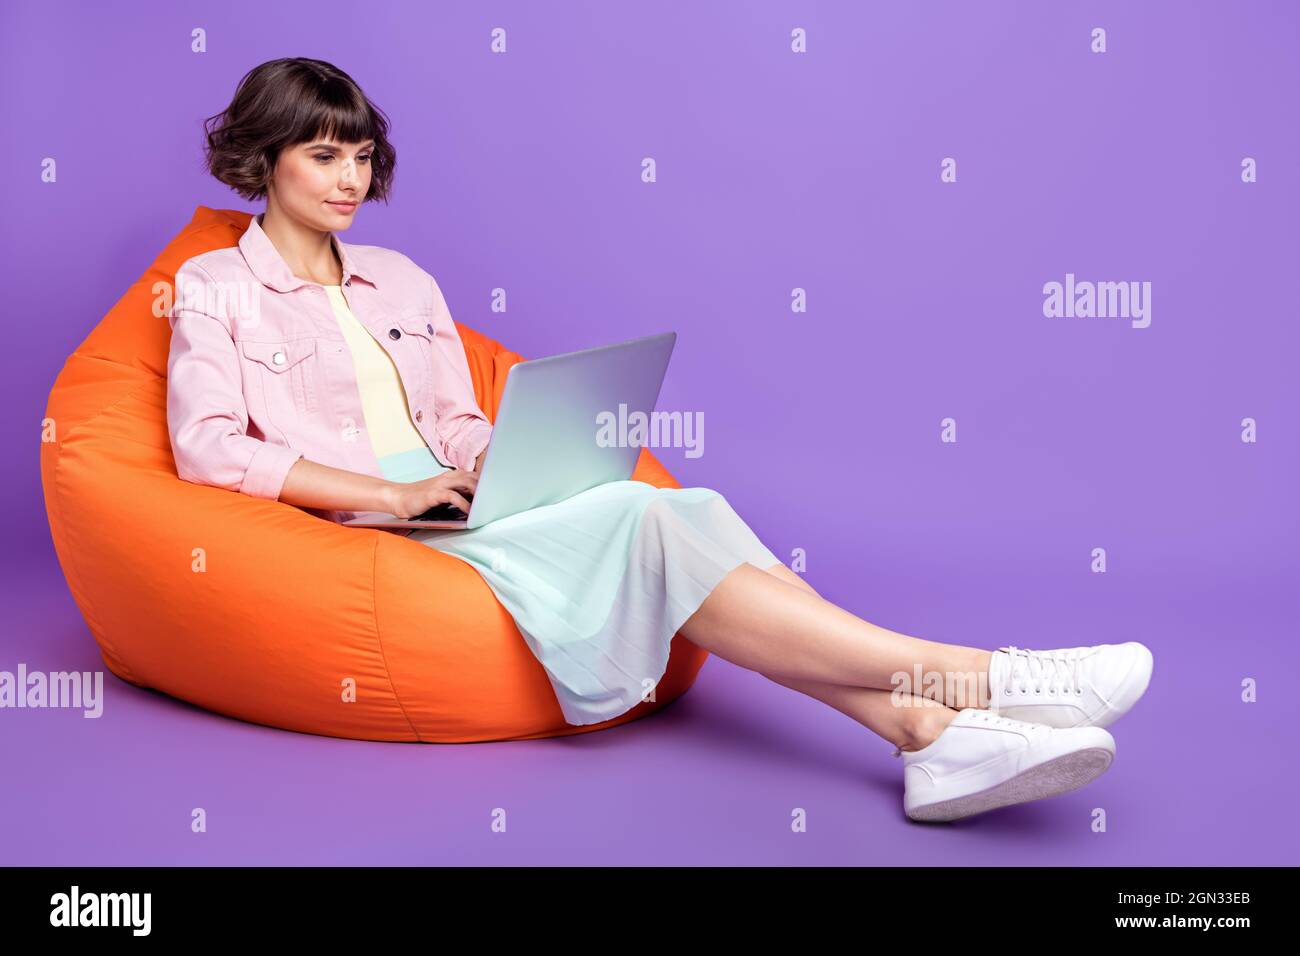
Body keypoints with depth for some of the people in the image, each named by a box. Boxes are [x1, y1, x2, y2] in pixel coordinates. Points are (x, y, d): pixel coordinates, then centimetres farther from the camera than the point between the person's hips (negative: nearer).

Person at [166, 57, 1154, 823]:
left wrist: (496, 469, -6)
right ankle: (979, 678, -35)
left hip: (465, 512, 6)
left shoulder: (402, 281, 22)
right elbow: (209, 448, -7)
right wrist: (394, 491, -15)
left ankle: (927, 726, -39)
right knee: (637, 521, -30)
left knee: (684, 514, -25)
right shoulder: (215, 288, 7)